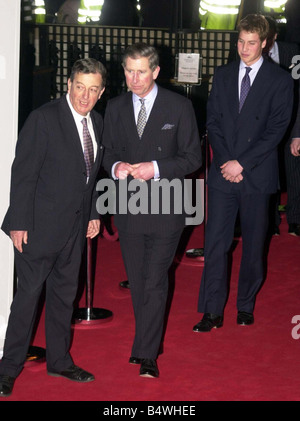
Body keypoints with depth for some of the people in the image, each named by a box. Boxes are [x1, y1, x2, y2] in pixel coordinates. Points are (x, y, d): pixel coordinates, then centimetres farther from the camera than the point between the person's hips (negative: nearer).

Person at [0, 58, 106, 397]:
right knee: (28, 295, 0)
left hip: (75, 227, 7)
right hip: (41, 225, -7)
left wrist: (94, 214, 11)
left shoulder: (96, 122, 7)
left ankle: (59, 360, 30)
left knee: (64, 294, 16)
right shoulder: (44, 118, -14)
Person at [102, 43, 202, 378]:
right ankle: (147, 341, 31)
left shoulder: (179, 107, -5)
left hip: (164, 208, -4)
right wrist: (115, 166, -8)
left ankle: (147, 355, 1)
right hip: (128, 208, 4)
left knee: (154, 282, -5)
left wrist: (156, 169, -18)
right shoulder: (115, 108, 7)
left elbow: (192, 157, -3)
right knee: (137, 282, 14)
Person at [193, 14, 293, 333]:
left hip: (256, 175, -2)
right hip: (223, 174, 2)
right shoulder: (222, 75, 10)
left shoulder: (280, 80, -2)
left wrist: (242, 163, -13)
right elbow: (213, 121, 7)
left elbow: (276, 130, -8)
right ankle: (212, 312, 4)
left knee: (253, 244, 8)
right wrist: (226, 162, -6)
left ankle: (246, 306, 23)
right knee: (215, 243, -2)